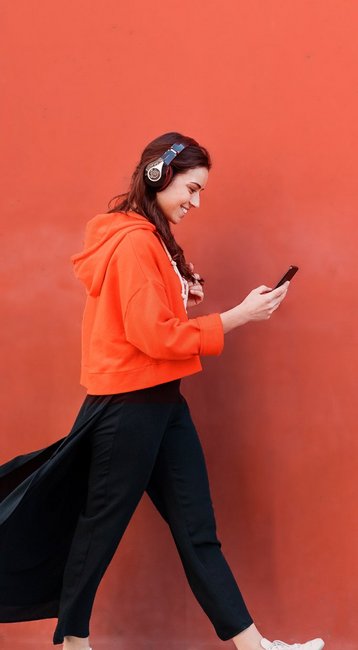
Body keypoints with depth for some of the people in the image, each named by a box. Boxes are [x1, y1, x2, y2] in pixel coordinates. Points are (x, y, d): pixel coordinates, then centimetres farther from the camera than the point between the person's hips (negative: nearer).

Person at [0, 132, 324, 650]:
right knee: (101, 527, 6)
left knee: (198, 528, 8)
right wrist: (242, 314, -17)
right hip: (129, 407, -9)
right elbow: (154, 336, -22)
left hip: (162, 403, 10)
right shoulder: (133, 241, -17)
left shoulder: (153, 238, 14)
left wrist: (185, 297, 2)